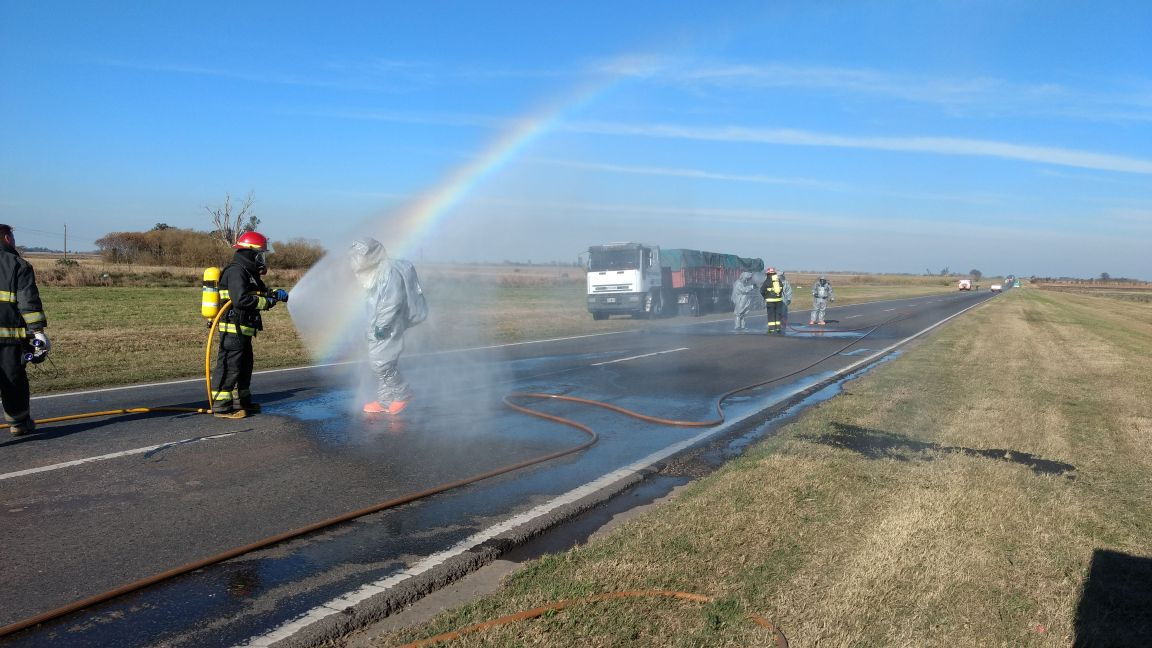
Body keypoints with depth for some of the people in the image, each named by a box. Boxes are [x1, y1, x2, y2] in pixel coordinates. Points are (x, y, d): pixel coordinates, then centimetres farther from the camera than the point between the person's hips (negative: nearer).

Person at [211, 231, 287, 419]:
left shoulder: (249, 272, 17)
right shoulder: (236, 271, -16)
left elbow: (261, 291, 23)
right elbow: (241, 299, -27)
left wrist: (275, 293, 3)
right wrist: (267, 302, -18)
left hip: (243, 331, 11)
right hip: (233, 329, -11)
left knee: (245, 366, 19)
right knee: (229, 367, -6)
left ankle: (242, 402, 30)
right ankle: (221, 407, -1)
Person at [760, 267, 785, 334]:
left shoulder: (767, 281, -8)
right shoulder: (779, 280, 6)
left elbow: (762, 290, -5)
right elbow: (782, 289, 11)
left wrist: (765, 296, 13)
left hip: (770, 300, -4)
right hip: (779, 300, 4)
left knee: (771, 315, 0)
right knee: (778, 314, 12)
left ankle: (771, 329, -2)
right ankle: (778, 328, 14)